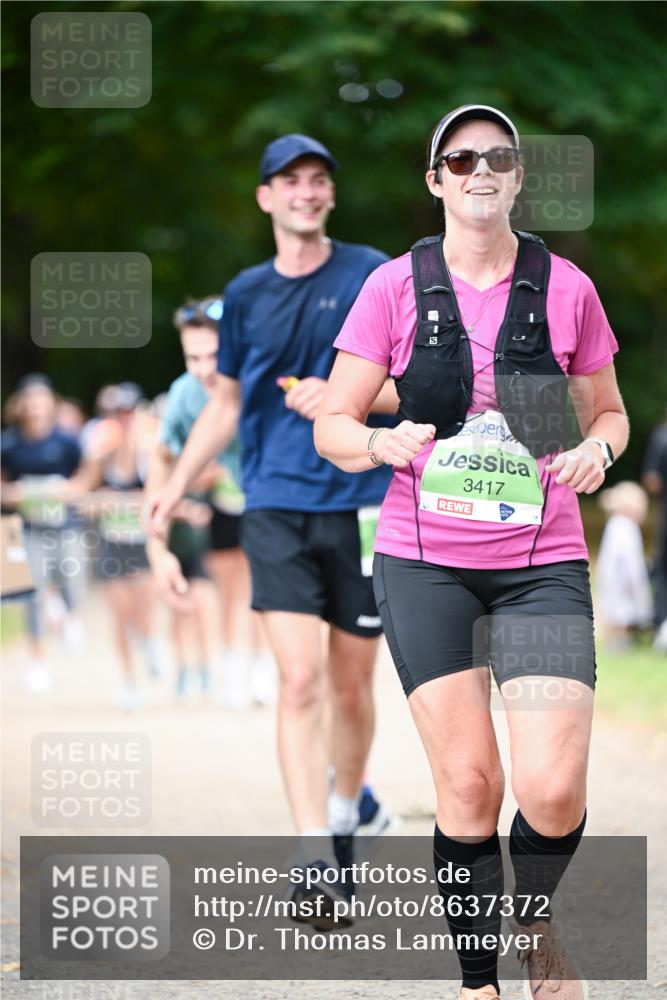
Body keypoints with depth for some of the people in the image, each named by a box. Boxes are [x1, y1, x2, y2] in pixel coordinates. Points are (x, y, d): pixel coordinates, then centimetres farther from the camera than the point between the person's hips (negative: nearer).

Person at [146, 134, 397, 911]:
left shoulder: (372, 275, 0)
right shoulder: (246, 293, 10)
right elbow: (226, 403, 21)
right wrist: (175, 488, 15)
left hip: (361, 504, -1)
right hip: (276, 504, 1)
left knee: (352, 684, 9)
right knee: (300, 680, -13)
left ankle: (345, 817, 34)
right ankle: (313, 858, -17)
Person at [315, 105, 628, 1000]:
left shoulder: (565, 288, 3)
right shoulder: (396, 288, 1)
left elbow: (607, 409, 16)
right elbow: (331, 425, 2)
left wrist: (599, 447, -7)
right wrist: (383, 444, -20)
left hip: (542, 563, 0)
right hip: (425, 563, 0)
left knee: (554, 789, -11)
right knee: (468, 783, -4)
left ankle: (537, 925, 20)